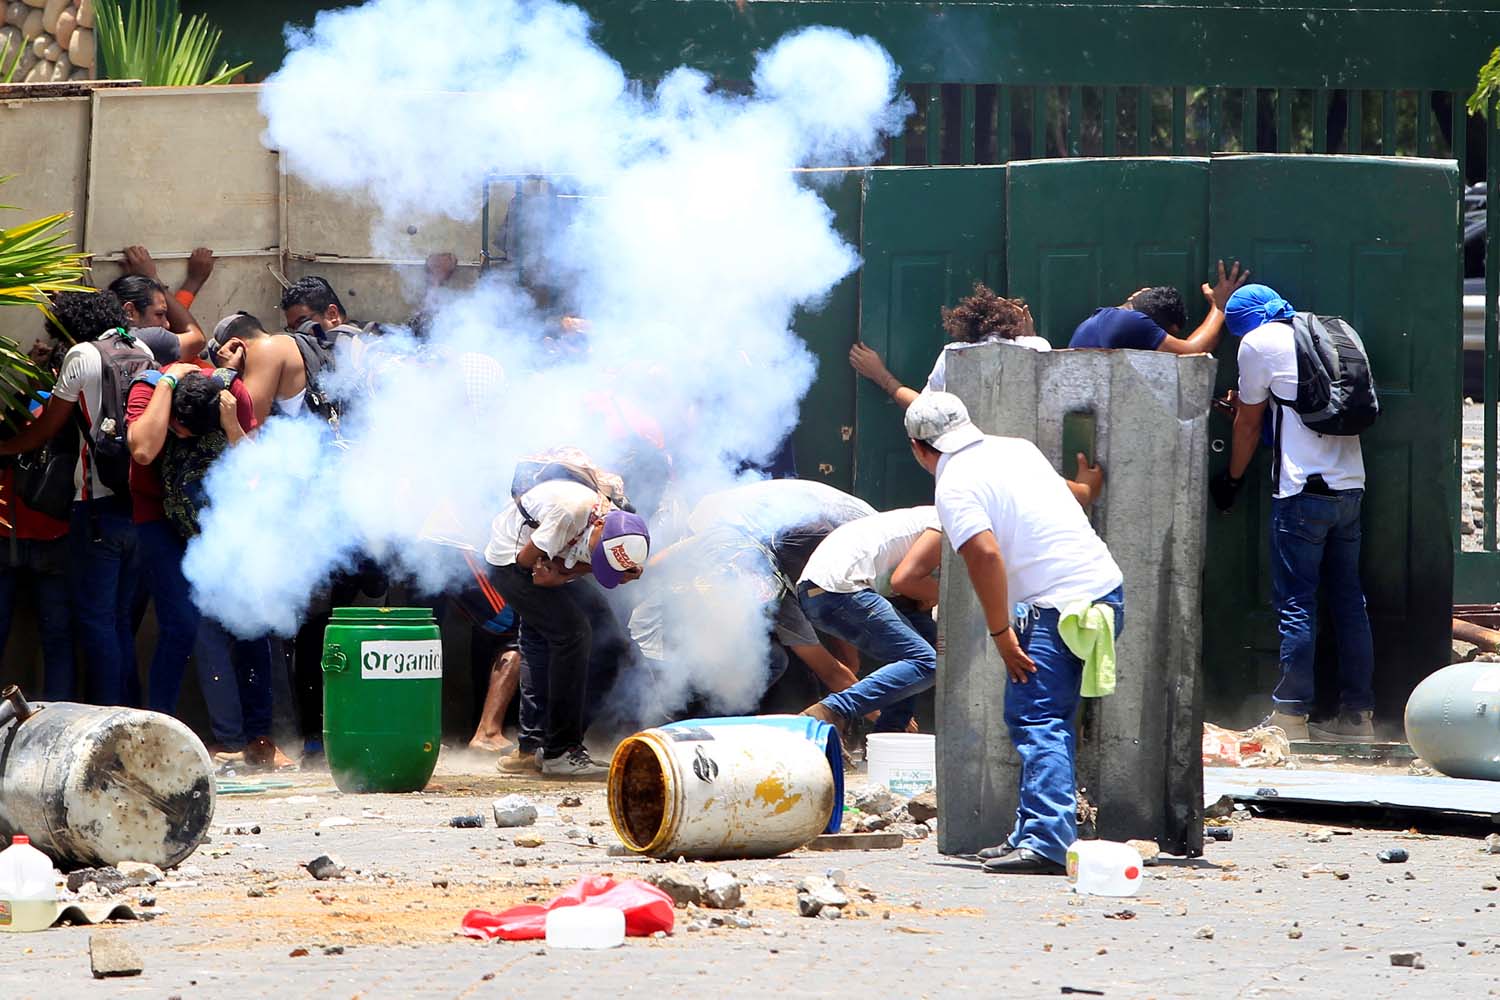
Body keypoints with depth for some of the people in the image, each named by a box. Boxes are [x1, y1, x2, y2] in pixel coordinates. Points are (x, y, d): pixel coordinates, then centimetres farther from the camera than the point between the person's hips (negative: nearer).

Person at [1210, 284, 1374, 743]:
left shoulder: (1259, 344, -2)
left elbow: (1249, 424, 6)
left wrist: (1231, 479, 20)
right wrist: (1248, 407, 35)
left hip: (1303, 490, -6)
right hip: (1351, 485, 6)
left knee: (1296, 604, -4)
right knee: (1349, 601, 10)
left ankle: (1290, 717, -5)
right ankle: (1358, 714, 10)